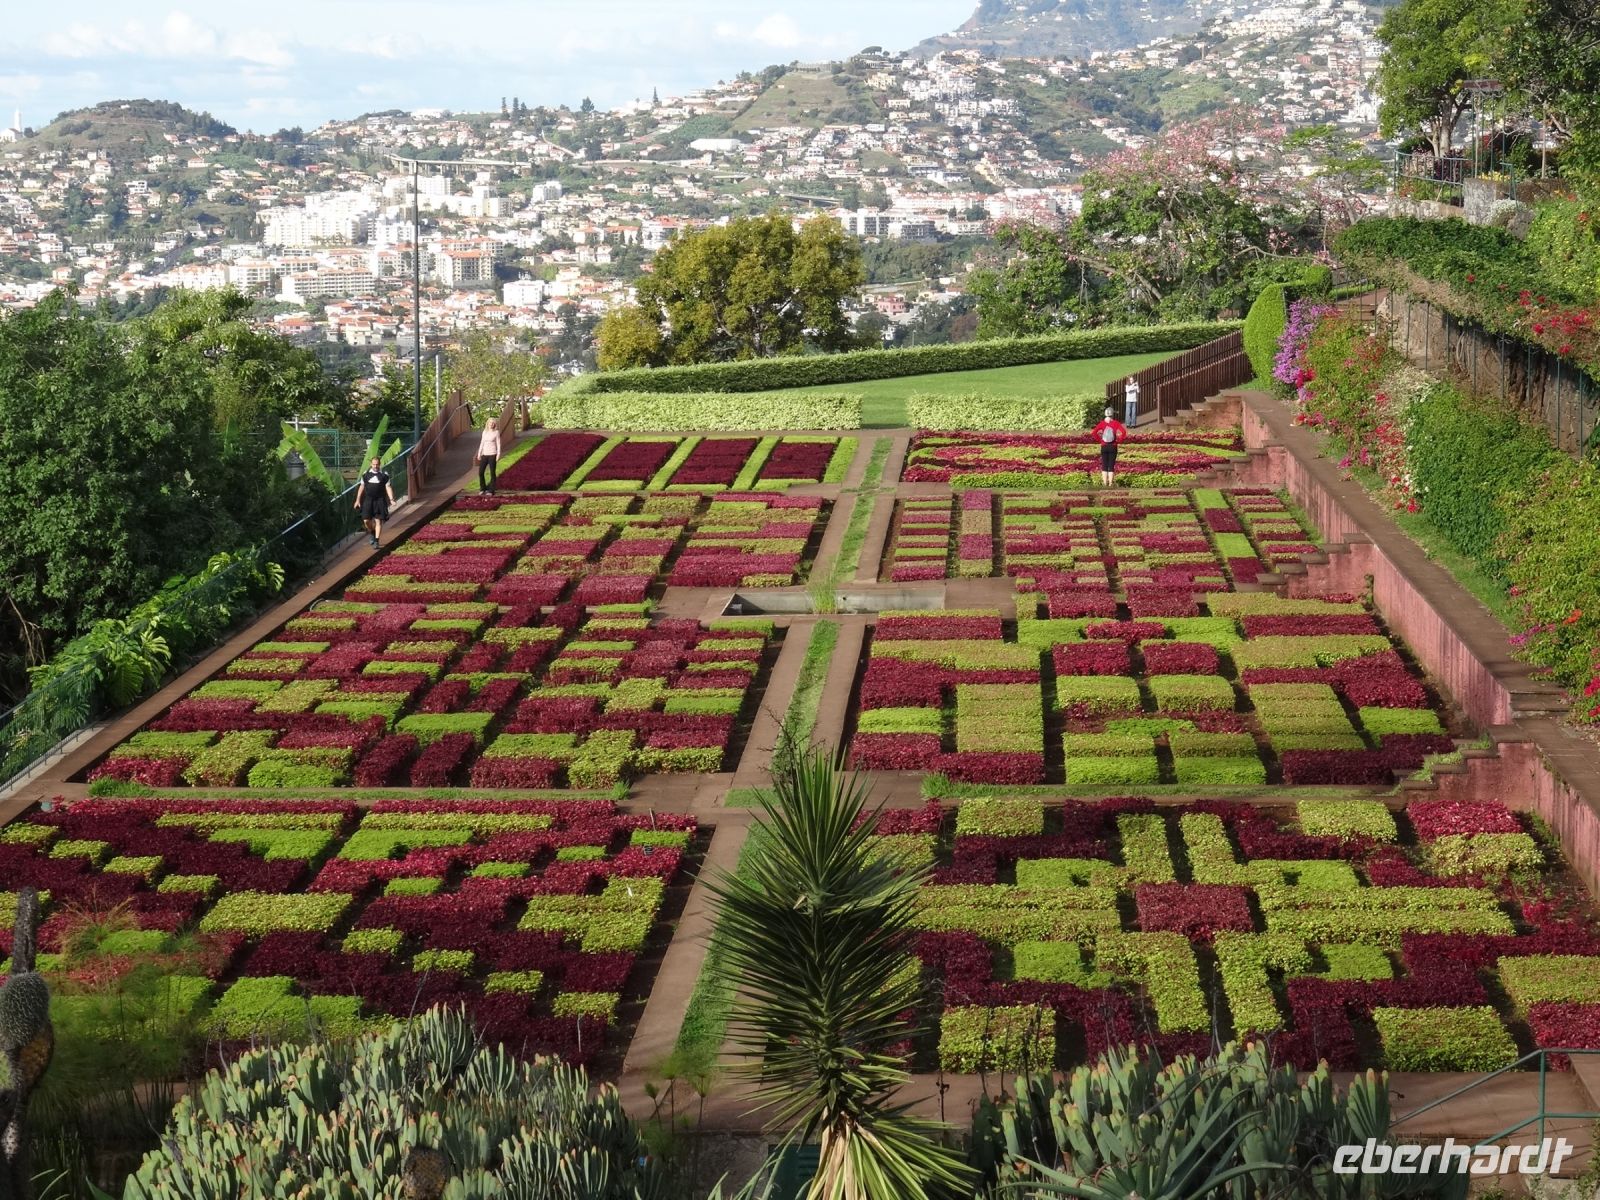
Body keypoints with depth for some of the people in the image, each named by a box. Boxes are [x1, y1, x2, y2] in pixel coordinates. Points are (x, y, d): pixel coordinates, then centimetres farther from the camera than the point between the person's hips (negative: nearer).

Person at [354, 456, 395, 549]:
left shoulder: (384, 474, 0)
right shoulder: (366, 474, 5)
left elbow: (388, 487, -1)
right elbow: (362, 487, 12)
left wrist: (391, 499, -13)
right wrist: (358, 500, 10)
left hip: (380, 500, -2)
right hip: (368, 500, 2)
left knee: (378, 521, -3)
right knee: (366, 520, -3)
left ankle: (376, 541, 2)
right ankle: (372, 533, 28)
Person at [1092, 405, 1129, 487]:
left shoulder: (1102, 423, -3)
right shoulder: (1116, 423, -6)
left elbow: (1094, 433, -11)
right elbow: (1124, 432, -15)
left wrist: (1099, 440, -1)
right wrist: (1119, 440, -4)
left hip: (1104, 446, 1)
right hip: (1113, 447, -1)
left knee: (1104, 466, 8)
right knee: (1111, 466, 4)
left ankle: (1105, 483, 6)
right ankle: (1110, 484, 2)